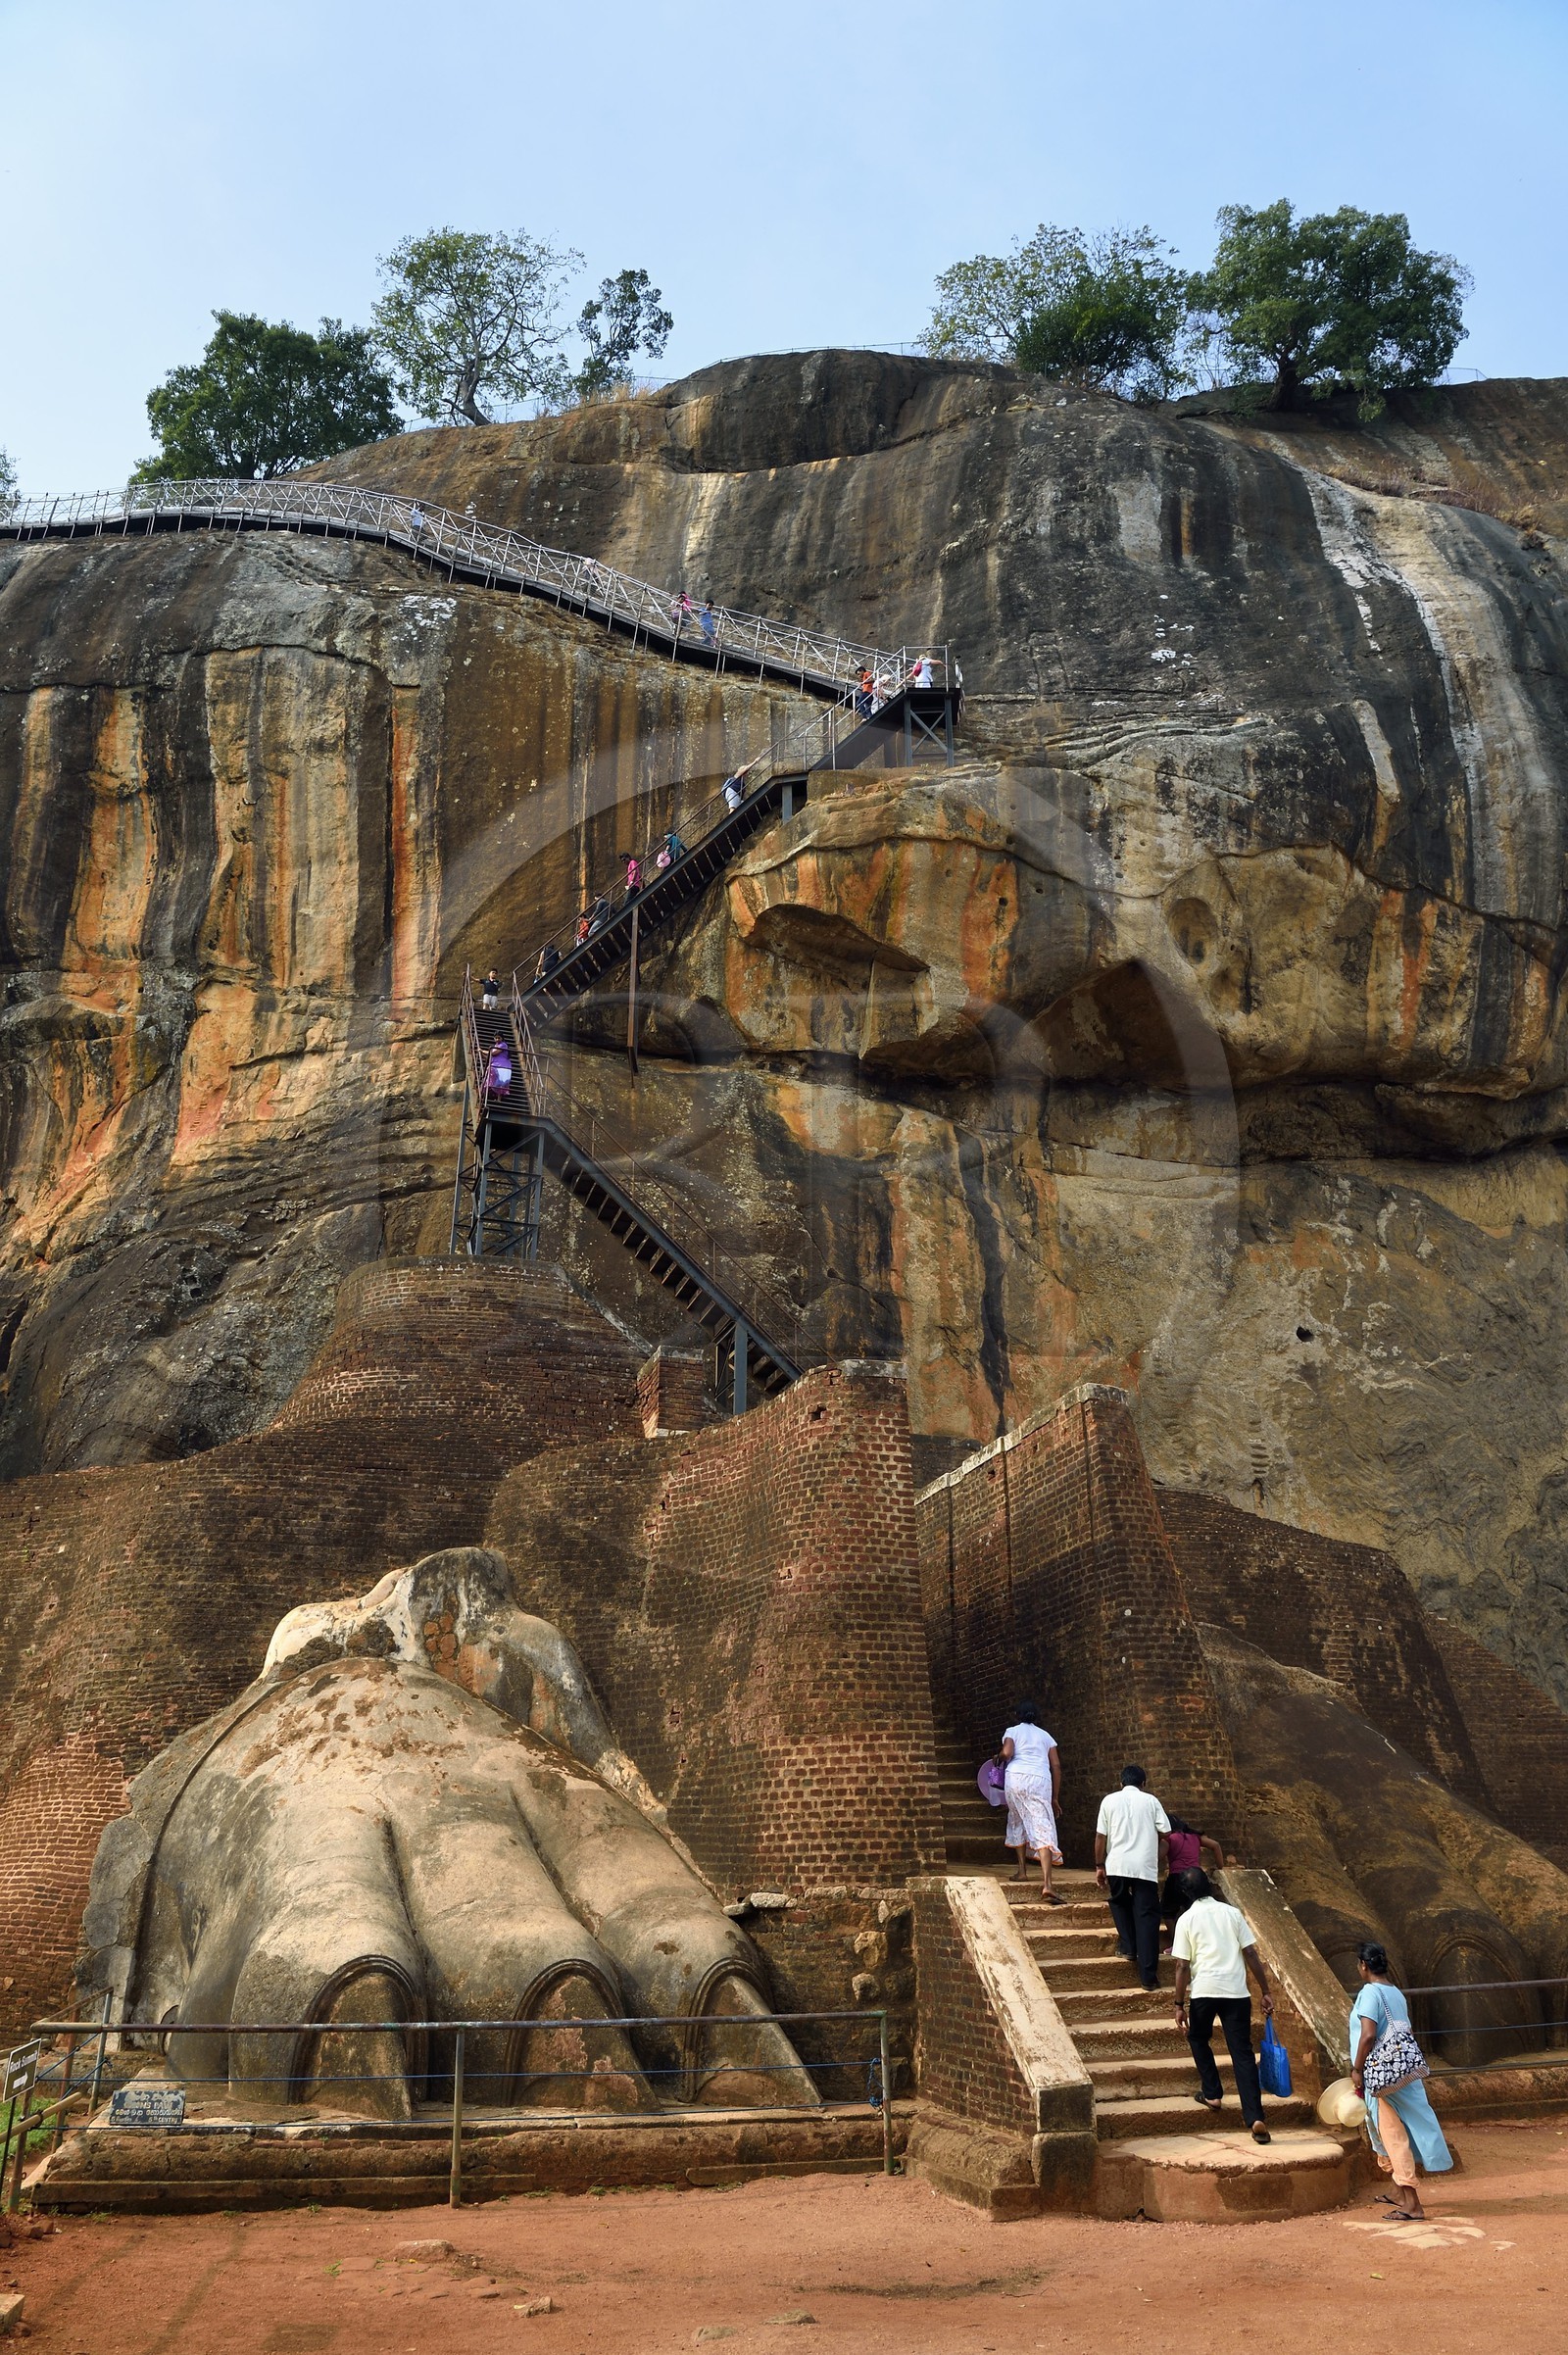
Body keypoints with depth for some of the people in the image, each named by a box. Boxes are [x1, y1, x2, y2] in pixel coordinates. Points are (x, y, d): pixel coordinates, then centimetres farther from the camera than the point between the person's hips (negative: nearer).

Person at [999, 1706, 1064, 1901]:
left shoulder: (1012, 1731, 16)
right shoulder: (1045, 1736, 24)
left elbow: (1006, 1753, -4)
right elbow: (1056, 1765, 15)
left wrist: (1003, 1762, 19)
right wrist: (1055, 1797, 18)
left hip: (1016, 1777, -1)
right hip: (1041, 1780, 1)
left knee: (1018, 1822, 24)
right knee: (1043, 1830, -9)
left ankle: (1022, 1870, 22)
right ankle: (1047, 1884, -23)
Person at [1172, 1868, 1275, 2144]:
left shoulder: (1186, 1919, 2)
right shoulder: (1233, 1913, 8)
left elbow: (1183, 1967, -2)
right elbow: (1251, 1954, 4)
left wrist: (1180, 2005, 4)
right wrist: (1265, 1992, 9)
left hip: (1204, 1990, -2)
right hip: (1237, 1991, 2)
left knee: (1198, 2039, 26)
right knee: (1242, 2052, 2)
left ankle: (1212, 2094, 23)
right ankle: (1255, 2118, -9)